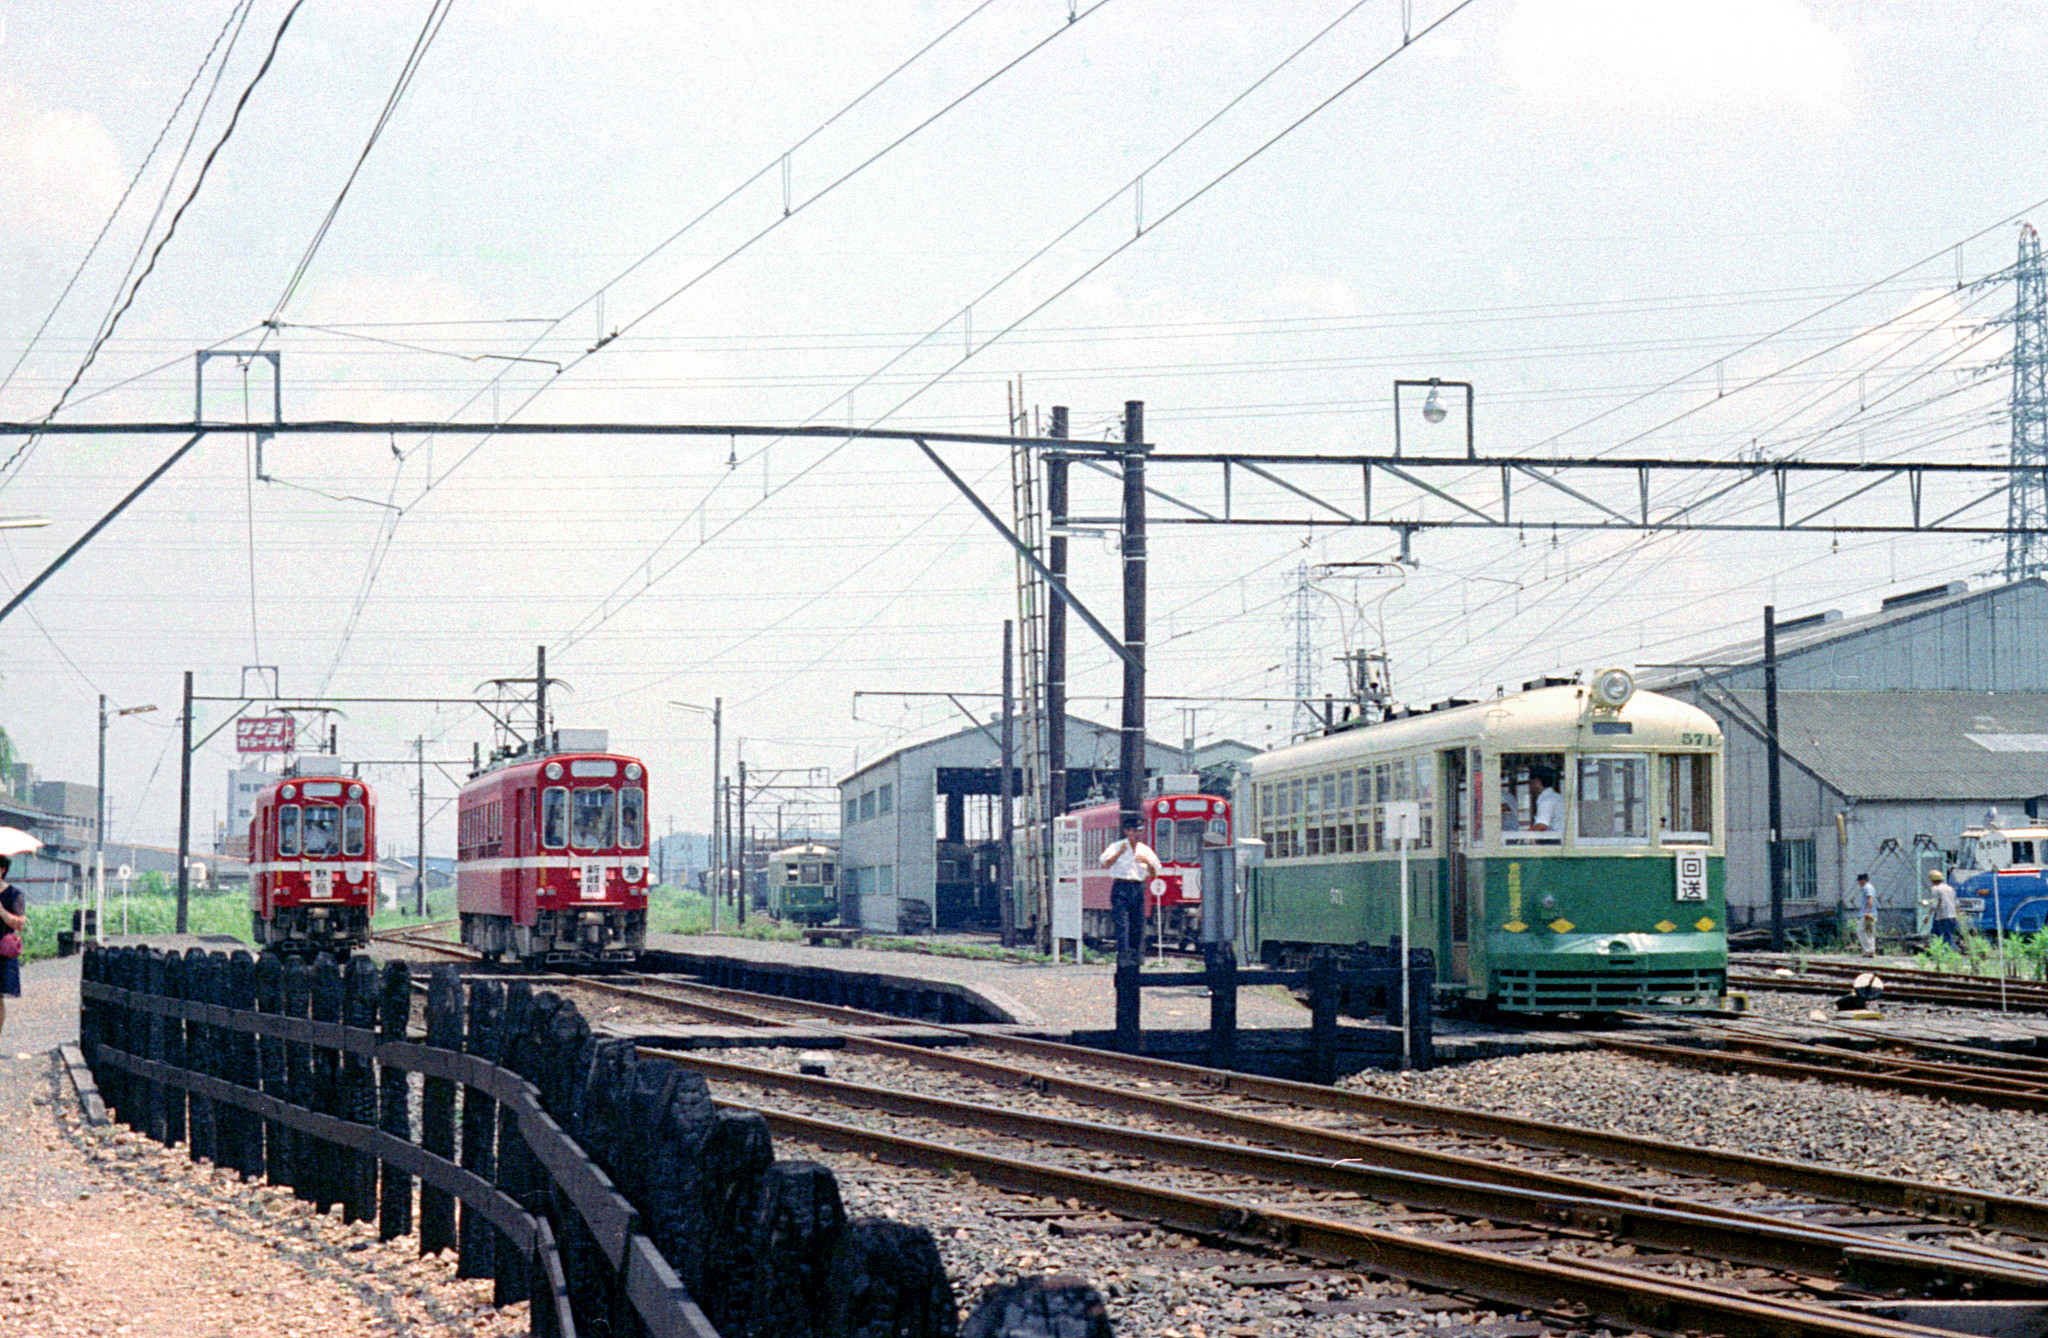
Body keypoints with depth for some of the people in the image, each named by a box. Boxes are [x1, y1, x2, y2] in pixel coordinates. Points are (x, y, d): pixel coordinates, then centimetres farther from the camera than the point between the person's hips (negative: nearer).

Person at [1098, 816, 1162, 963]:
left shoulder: (1145, 850, 14)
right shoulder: (1117, 847, 2)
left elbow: (1154, 875, 13)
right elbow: (1105, 864, -12)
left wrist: (1148, 863, -6)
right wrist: (1119, 853, -23)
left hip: (1138, 889, 4)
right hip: (1121, 889, -4)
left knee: (1138, 924, 3)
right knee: (1122, 923, -13)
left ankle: (1136, 956, 10)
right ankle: (1122, 955, -18)